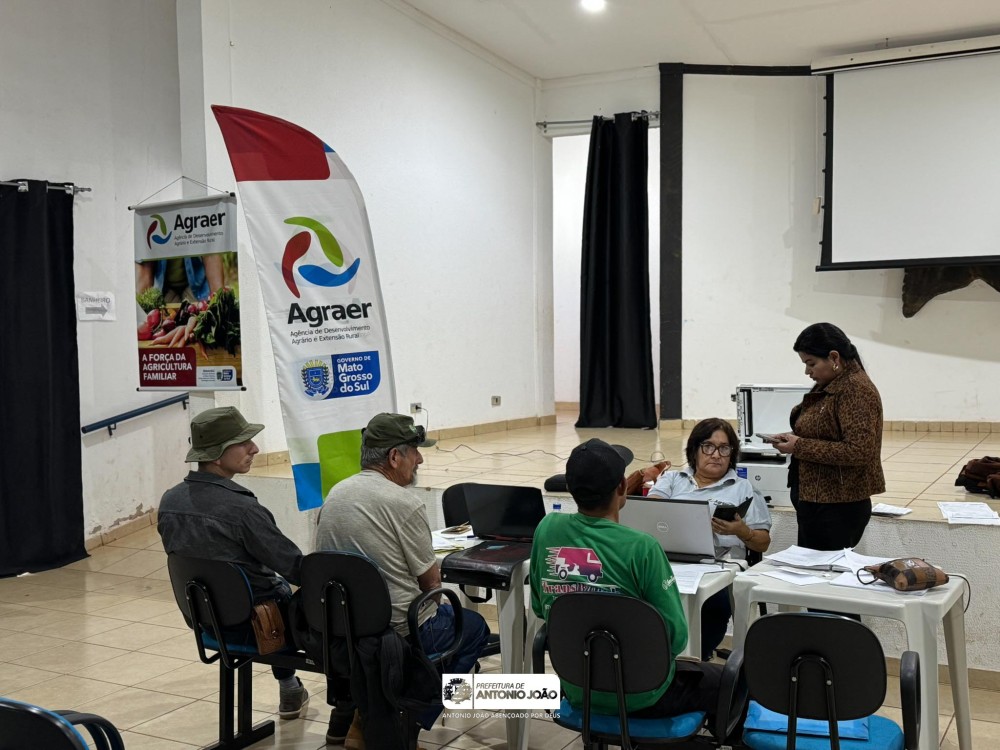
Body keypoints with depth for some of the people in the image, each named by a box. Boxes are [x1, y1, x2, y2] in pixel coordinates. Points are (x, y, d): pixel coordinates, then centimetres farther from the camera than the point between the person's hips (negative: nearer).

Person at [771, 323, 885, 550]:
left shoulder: (856, 390, -16)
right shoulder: (828, 387, 12)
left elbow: (858, 452, -23)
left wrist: (800, 447, -21)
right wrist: (794, 438, 5)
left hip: (838, 508, -9)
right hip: (817, 501, 10)